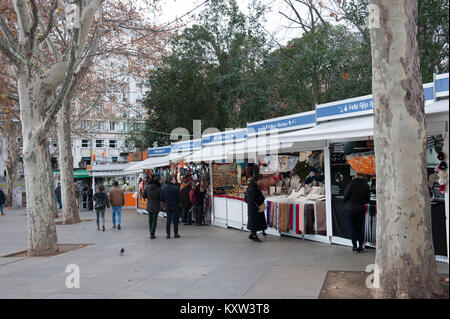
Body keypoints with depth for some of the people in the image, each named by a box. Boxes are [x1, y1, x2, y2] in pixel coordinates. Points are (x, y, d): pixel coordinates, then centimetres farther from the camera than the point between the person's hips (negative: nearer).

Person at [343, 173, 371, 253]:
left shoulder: (352, 183, -12)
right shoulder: (366, 185, 0)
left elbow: (346, 195, -11)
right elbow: (367, 199, 3)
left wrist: (347, 203, 8)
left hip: (350, 208, -3)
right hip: (361, 209, 3)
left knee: (352, 228, 4)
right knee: (360, 227, 12)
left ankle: (354, 246, 6)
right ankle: (361, 247, 14)